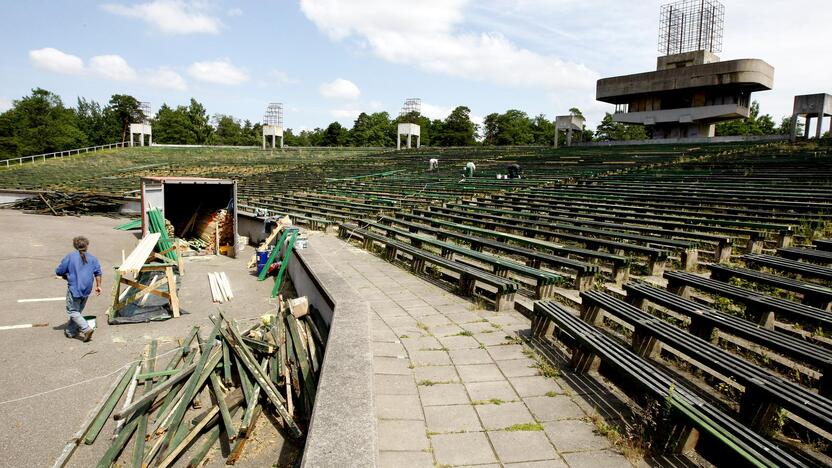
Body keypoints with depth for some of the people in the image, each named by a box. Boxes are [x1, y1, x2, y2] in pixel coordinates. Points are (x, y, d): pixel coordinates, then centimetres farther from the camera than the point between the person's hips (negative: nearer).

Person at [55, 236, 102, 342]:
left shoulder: (70, 257, -6)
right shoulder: (92, 258, 4)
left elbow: (59, 272, -2)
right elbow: (98, 272, 2)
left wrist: (67, 277, 17)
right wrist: (98, 286, 9)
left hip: (74, 289, -5)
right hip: (86, 290, 5)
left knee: (73, 311, 2)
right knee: (77, 311, 18)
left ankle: (87, 329, -13)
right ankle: (70, 331, 27)